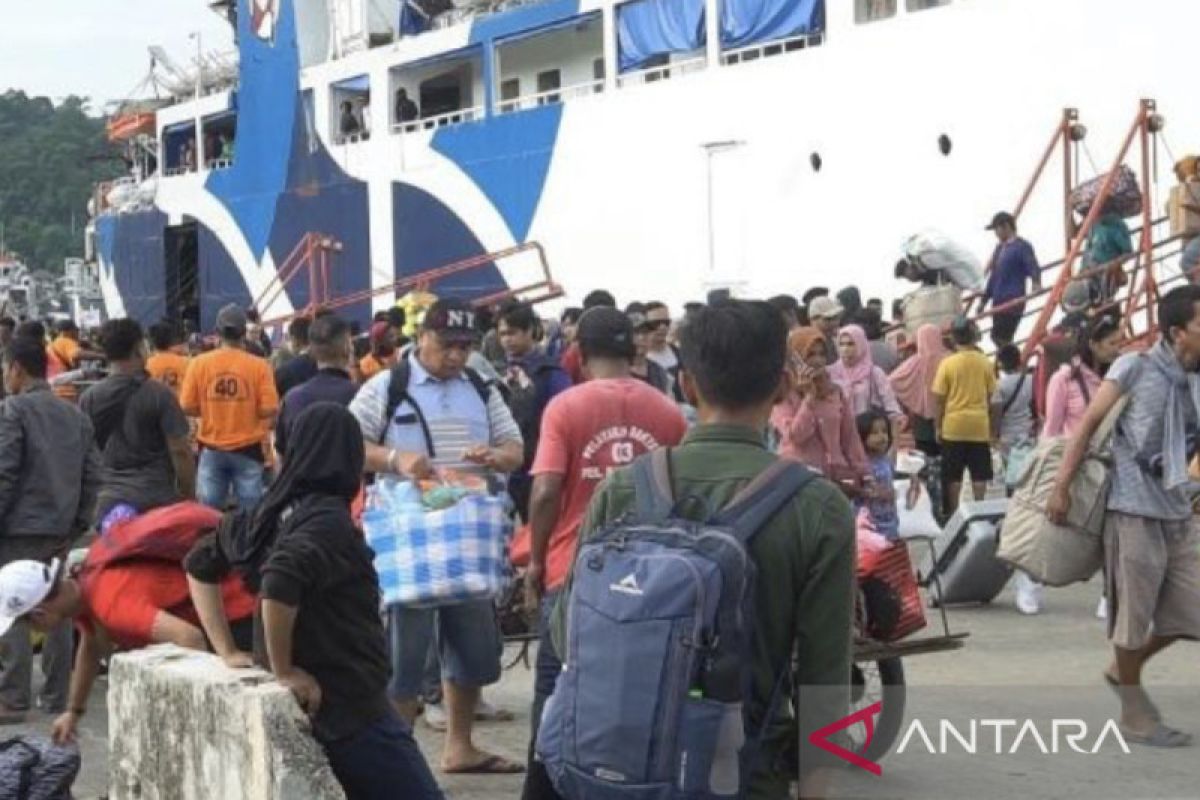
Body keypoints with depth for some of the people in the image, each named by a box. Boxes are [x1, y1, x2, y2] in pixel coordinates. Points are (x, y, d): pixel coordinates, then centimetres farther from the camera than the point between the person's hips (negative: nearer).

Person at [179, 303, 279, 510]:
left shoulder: (199, 363, -4)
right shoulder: (258, 365, -9)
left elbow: (187, 407, -3)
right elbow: (269, 410, -11)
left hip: (211, 450, 2)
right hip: (247, 449, -2)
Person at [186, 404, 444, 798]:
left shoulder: (277, 512, 8)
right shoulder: (329, 520, -15)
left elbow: (200, 563, 18)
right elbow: (280, 579, -33)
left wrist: (228, 652, 13)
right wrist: (283, 672, -21)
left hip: (317, 705, 8)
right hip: (350, 707, -8)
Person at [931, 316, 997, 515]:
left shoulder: (948, 363, -7)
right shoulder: (985, 363, -1)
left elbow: (938, 399, -5)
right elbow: (990, 396, 6)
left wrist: (937, 427, 5)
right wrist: (990, 423, 18)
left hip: (954, 425, -1)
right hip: (979, 425, 2)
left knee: (953, 475, 6)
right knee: (979, 474, 7)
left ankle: (954, 513, 8)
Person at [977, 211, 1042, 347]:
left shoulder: (1022, 247, -6)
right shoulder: (1000, 248, 19)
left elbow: (1033, 268, -15)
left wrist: (1036, 283, -36)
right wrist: (984, 299, 25)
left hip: (1013, 302, -9)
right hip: (999, 302, 9)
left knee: (1001, 338, -14)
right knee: (998, 338, 8)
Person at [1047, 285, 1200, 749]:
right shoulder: (1136, 368, -6)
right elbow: (1089, 423, -5)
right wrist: (1062, 486, -10)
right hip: (1135, 509, -6)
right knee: (1134, 613, 2)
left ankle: (1123, 670, 30)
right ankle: (1135, 715, 15)